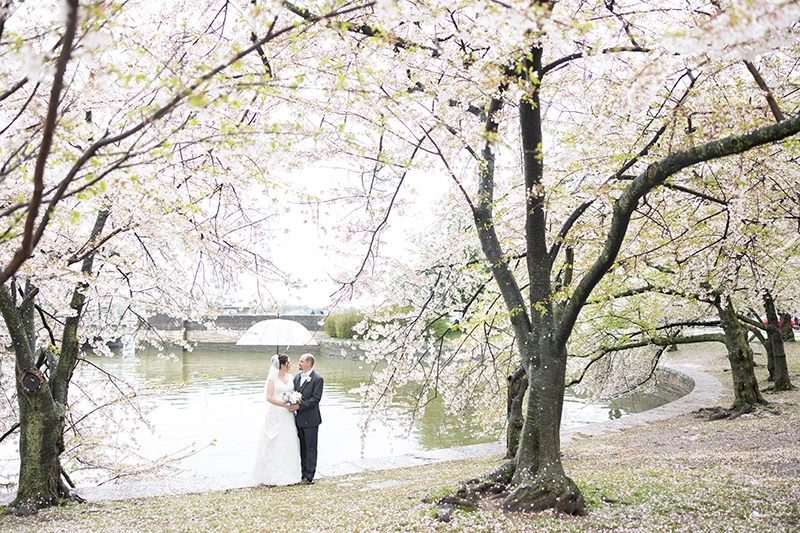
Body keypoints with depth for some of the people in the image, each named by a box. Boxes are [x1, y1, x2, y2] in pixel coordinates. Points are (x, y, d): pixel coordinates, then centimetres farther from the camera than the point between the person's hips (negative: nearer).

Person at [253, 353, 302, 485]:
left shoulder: (290, 377, 9)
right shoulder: (272, 378, -8)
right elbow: (269, 397, -14)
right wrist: (285, 405, -19)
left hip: (288, 415, 6)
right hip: (276, 415, -5)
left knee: (289, 443, 6)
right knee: (275, 444, -1)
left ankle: (289, 474, 14)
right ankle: (273, 475, 7)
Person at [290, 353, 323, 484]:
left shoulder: (317, 379, -12)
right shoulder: (297, 376, 10)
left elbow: (316, 398, -17)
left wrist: (299, 406, -21)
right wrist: (292, 404, -2)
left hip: (310, 419, -7)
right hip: (299, 418, 7)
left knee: (311, 448, 0)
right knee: (302, 447, 14)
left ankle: (310, 475, 5)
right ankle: (304, 472, 23)